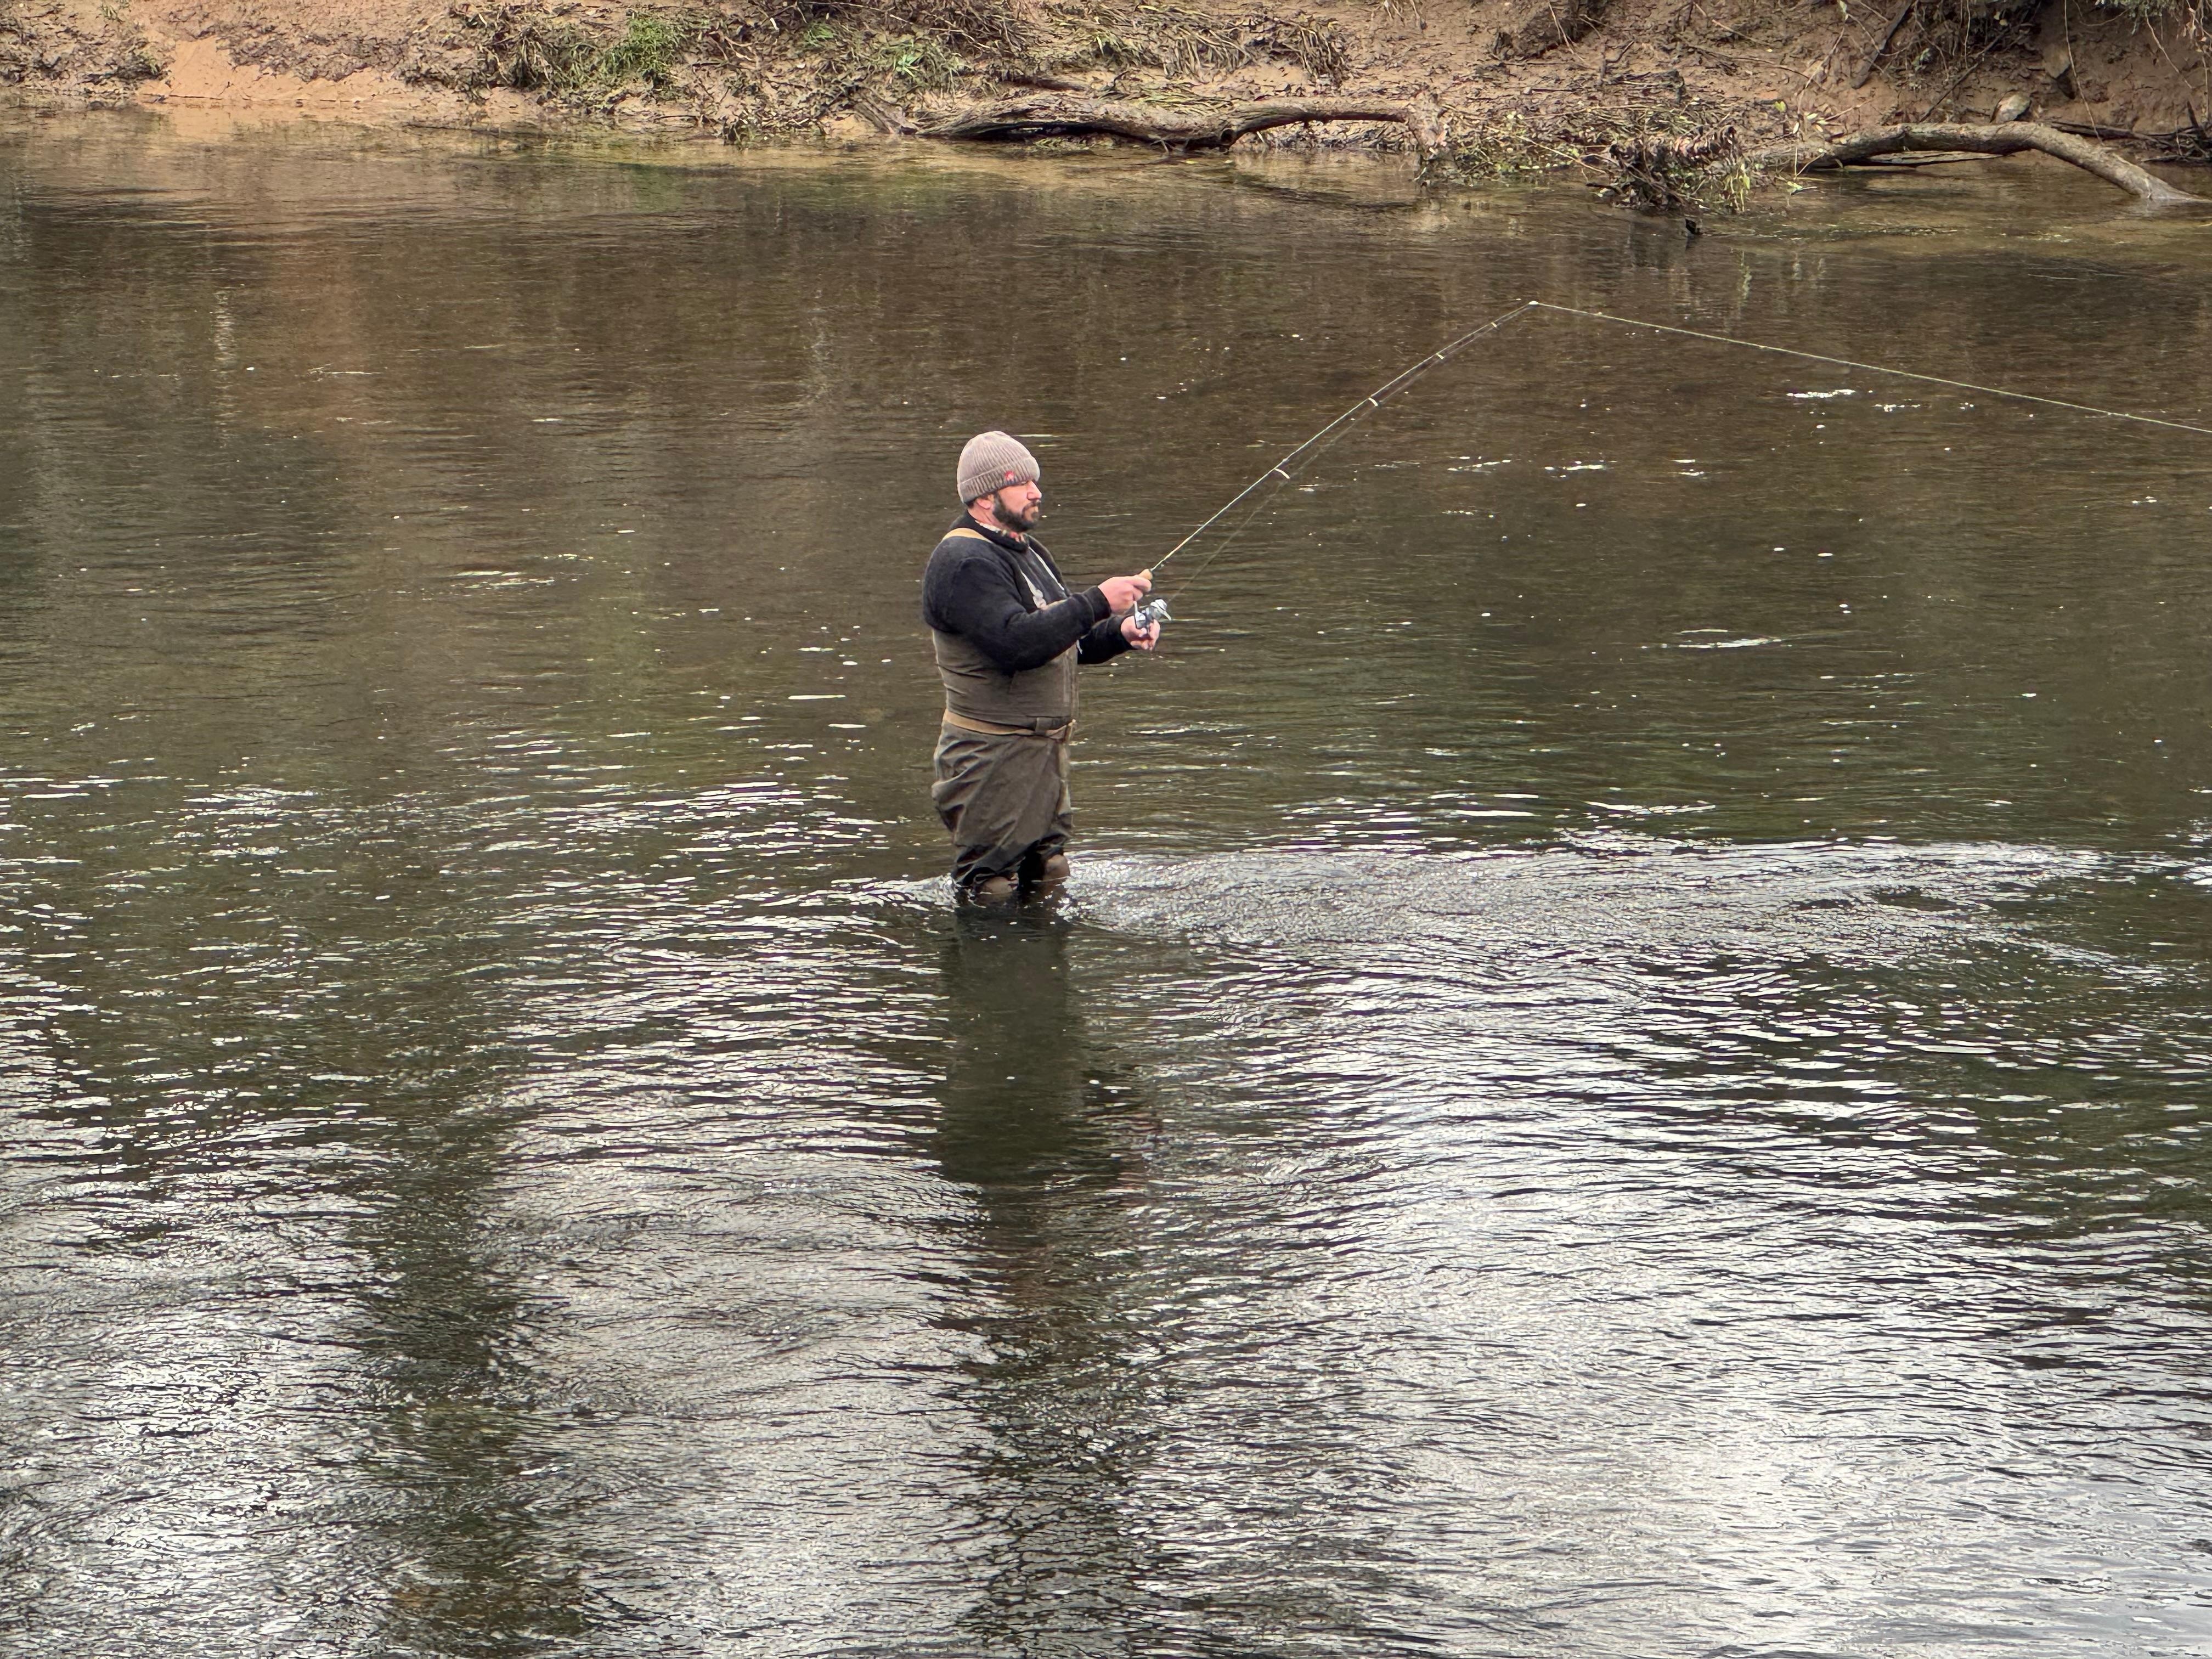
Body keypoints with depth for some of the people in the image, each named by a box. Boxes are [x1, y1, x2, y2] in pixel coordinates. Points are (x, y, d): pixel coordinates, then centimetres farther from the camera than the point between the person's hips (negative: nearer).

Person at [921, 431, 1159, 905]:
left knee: (1048, 881, 17)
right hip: (994, 754, -10)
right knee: (990, 898, -4)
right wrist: (1097, 603, -28)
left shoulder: (1028, 551, 17)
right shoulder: (965, 562, -17)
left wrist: (1120, 633, 1)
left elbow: (1066, 641, 22)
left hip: (1043, 749, 10)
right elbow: (1017, 643, -30)